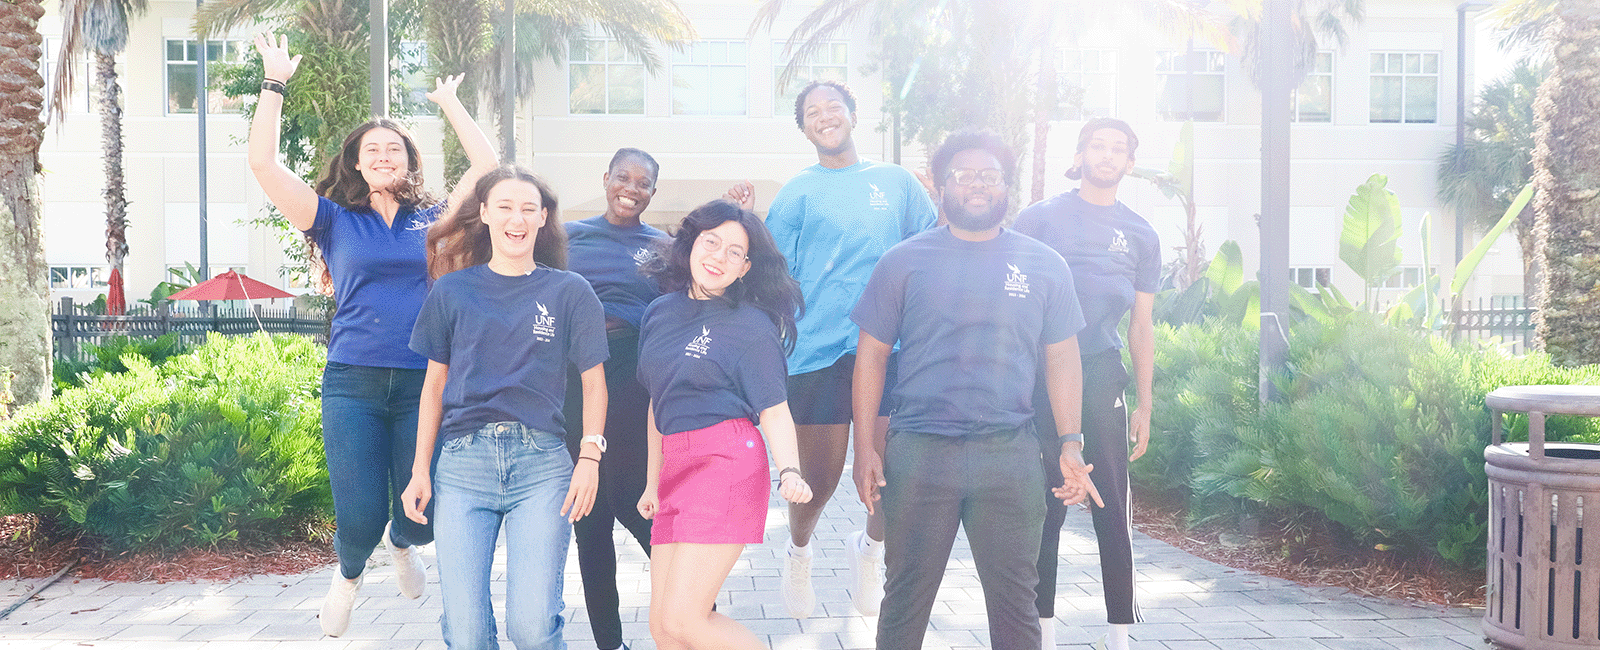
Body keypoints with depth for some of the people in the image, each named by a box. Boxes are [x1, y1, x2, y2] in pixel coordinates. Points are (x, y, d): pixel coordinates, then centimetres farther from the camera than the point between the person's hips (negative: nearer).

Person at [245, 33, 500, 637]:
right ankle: (349, 572, 32)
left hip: (424, 383, 1)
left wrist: (450, 102, 14)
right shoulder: (336, 221, 9)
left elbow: (486, 164, 8)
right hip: (353, 384, -1)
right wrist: (275, 83, 3)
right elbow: (263, 163, 2)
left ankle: (401, 542, 39)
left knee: (425, 514, -1)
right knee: (359, 516, -5)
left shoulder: (435, 219, 10)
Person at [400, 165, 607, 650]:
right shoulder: (453, 290, 12)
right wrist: (420, 470, 9)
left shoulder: (569, 291, 8)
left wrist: (590, 455, -4)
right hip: (463, 460, 1)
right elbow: (435, 382, 15)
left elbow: (593, 380, 9)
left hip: (541, 462, -1)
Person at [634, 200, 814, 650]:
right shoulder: (660, 313, 14)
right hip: (675, 465, 7)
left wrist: (790, 472, -22)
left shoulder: (751, 325, -2)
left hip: (727, 464, -7)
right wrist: (654, 480, 22)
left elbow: (774, 412, -4)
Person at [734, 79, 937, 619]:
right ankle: (798, 553, 35)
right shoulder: (798, 191, 9)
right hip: (818, 348, -1)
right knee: (819, 477, 3)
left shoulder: (895, 181, 14)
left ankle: (869, 547, 32)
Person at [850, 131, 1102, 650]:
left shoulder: (1044, 266, 9)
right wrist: (866, 446, -2)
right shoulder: (903, 262, 5)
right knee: (906, 596, 7)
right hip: (917, 452, -1)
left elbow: (1061, 359, 11)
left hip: (1011, 456, 1)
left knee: (1015, 598, 8)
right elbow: (871, 356, 5)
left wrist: (1070, 446, 4)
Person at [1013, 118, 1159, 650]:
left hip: (1102, 373, 2)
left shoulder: (1139, 234, 14)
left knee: (1113, 505, -1)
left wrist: (1144, 405, 10)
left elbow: (1142, 326, 16)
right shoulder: (1039, 218, 6)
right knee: (1043, 505, 2)